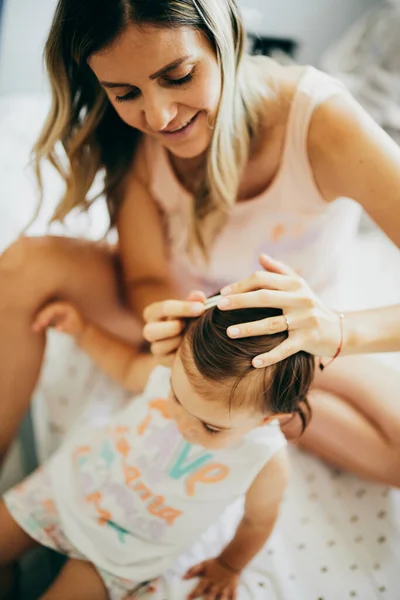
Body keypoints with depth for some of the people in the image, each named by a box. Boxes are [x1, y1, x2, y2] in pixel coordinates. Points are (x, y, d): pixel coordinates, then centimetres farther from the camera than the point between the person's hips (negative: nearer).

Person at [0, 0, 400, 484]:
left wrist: (335, 330, -55)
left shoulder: (317, 120, -32)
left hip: (283, 334, -1)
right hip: (179, 305, 2)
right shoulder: (133, 137, -20)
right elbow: (146, 278, -14)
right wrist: (166, 317, -38)